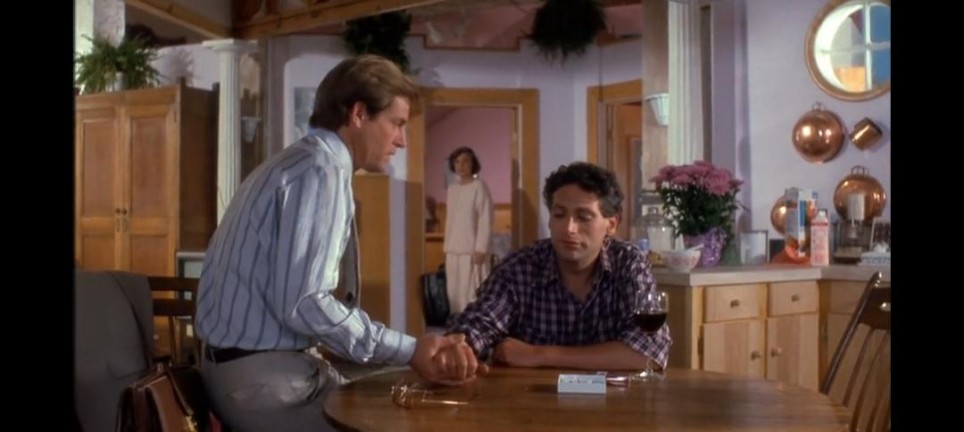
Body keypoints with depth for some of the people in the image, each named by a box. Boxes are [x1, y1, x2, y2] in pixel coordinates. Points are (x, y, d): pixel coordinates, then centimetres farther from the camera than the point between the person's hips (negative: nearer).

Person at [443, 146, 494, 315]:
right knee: (454, 291, 6)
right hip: (453, 250, 6)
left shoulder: (479, 186, -6)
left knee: (473, 291, -9)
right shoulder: (451, 189, 13)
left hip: (472, 249, -6)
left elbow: (485, 220, -10)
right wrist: (447, 246, 10)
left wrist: (480, 249, -16)